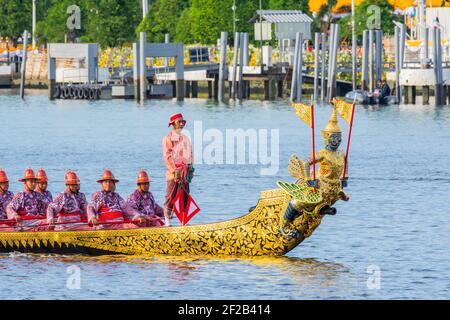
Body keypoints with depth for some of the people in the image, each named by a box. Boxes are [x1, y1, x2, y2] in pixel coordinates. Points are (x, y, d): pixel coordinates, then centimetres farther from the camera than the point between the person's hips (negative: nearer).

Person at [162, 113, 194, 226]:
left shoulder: (186, 138, 18)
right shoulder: (168, 139, -1)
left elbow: (190, 155, 20)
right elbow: (167, 157, -9)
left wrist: (190, 168, 7)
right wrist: (174, 171, -16)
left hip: (185, 171, 6)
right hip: (172, 171, -6)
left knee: (185, 197, 4)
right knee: (171, 196, -7)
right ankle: (167, 219, -6)